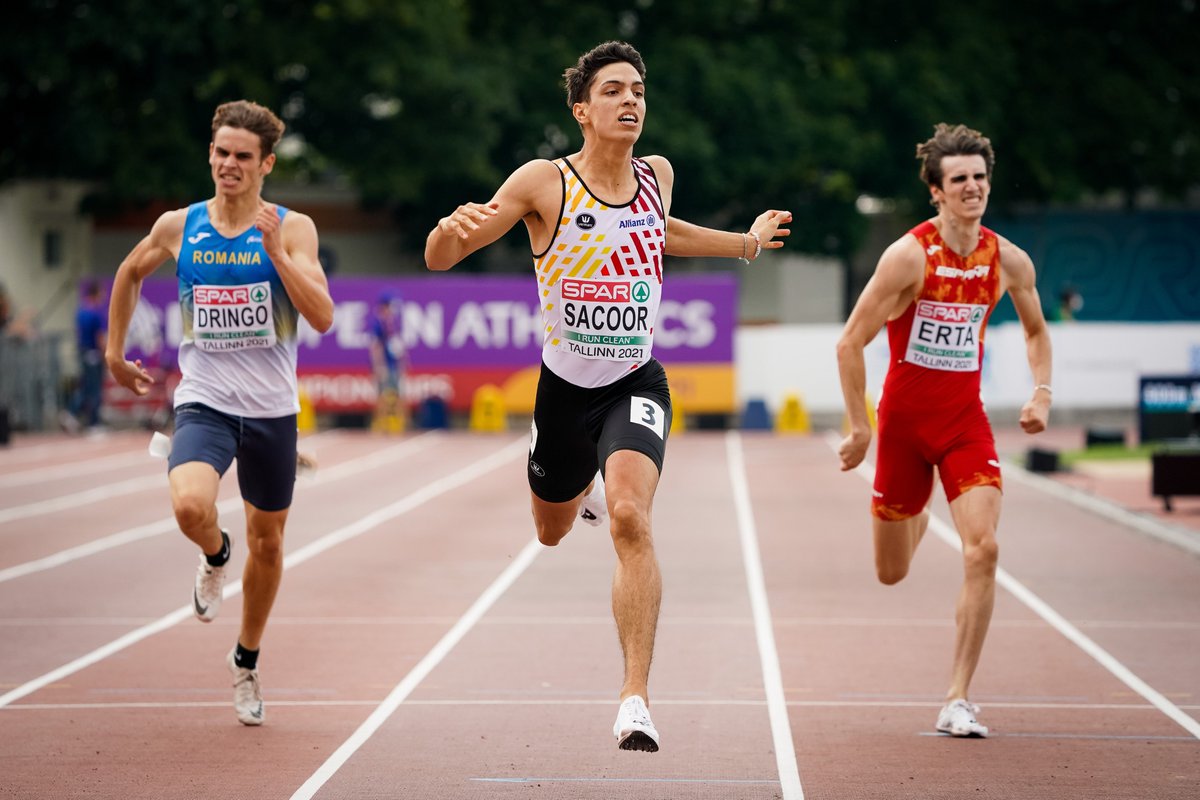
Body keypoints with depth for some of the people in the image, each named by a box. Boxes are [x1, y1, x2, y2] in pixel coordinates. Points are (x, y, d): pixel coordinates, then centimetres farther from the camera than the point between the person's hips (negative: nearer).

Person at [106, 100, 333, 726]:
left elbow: (322, 317, -17)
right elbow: (130, 274, 20)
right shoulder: (178, 227, -1)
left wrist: (276, 252, -25)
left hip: (271, 409, 0)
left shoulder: (292, 229, -6)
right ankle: (215, 557, 9)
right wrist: (115, 352, 21)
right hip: (204, 403, 0)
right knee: (190, 506, -29)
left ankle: (246, 662, 35)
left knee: (267, 541, 12)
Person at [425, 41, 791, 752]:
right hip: (564, 387, 0)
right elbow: (438, 259, -14)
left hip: (636, 383, 0)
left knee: (629, 517, -27)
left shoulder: (657, 175, 0)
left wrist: (746, 243, 24)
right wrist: (455, 226, -36)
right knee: (552, 533, 23)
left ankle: (637, 699, -27)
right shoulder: (544, 182, -12)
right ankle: (586, 485, 63)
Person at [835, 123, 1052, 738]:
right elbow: (850, 343, -12)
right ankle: (916, 518, 51)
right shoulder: (908, 256, -16)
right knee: (892, 573, 10)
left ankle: (957, 700, -13)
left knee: (982, 548, -20)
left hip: (966, 421, 2)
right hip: (904, 420, -2)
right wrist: (859, 428, -12)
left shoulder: (1009, 261, -4)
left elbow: (1035, 330, 17)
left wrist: (1040, 393, 2)